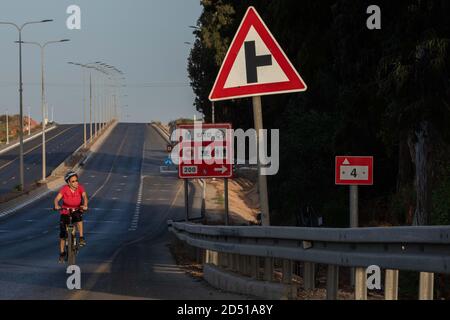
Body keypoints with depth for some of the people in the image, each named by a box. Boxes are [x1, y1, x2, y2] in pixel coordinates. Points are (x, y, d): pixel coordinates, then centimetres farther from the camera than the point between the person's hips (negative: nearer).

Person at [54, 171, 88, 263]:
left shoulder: (80, 187, -15)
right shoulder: (64, 189, -19)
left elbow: (84, 196, -28)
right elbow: (57, 199, -28)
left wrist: (85, 205, -48)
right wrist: (56, 205, -49)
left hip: (76, 211, 0)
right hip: (65, 212, 0)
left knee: (78, 217, -35)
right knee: (63, 233, -2)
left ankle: (81, 238, -23)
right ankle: (62, 253, 16)